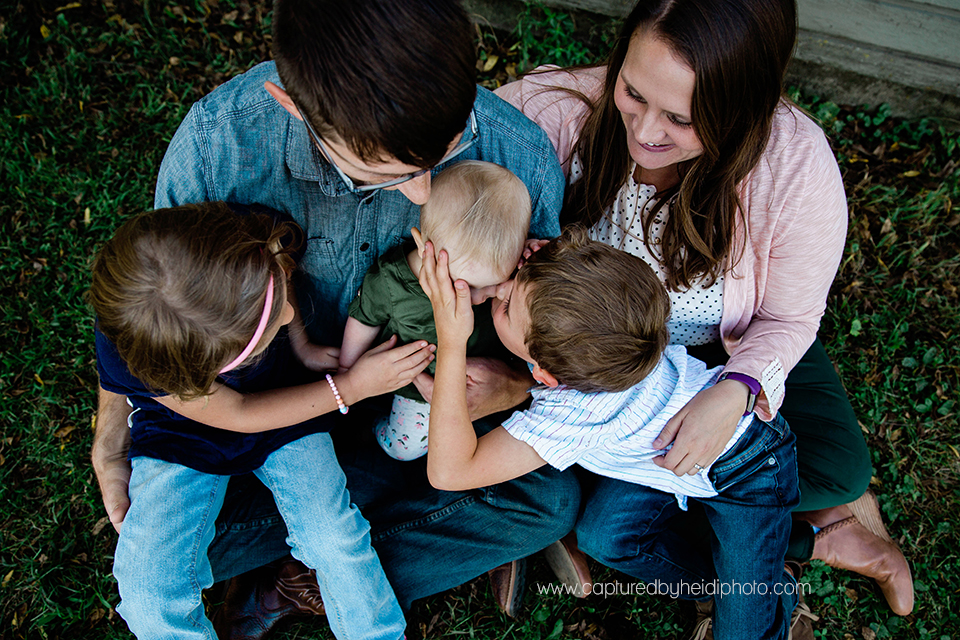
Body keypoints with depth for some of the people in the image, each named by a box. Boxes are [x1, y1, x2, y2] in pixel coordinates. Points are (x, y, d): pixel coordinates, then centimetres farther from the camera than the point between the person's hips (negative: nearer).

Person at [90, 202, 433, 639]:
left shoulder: (254, 247, -31)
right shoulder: (127, 356, -37)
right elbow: (239, 415, -21)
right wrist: (352, 387, -20)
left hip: (282, 404, 3)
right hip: (180, 437, -2)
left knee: (336, 540, -15)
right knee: (150, 603, -16)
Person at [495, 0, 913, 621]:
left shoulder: (798, 167, -31)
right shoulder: (562, 107, -31)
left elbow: (788, 317, -16)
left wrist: (737, 390, -36)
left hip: (734, 349, 0)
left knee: (837, 465, -21)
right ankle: (819, 540, 8)